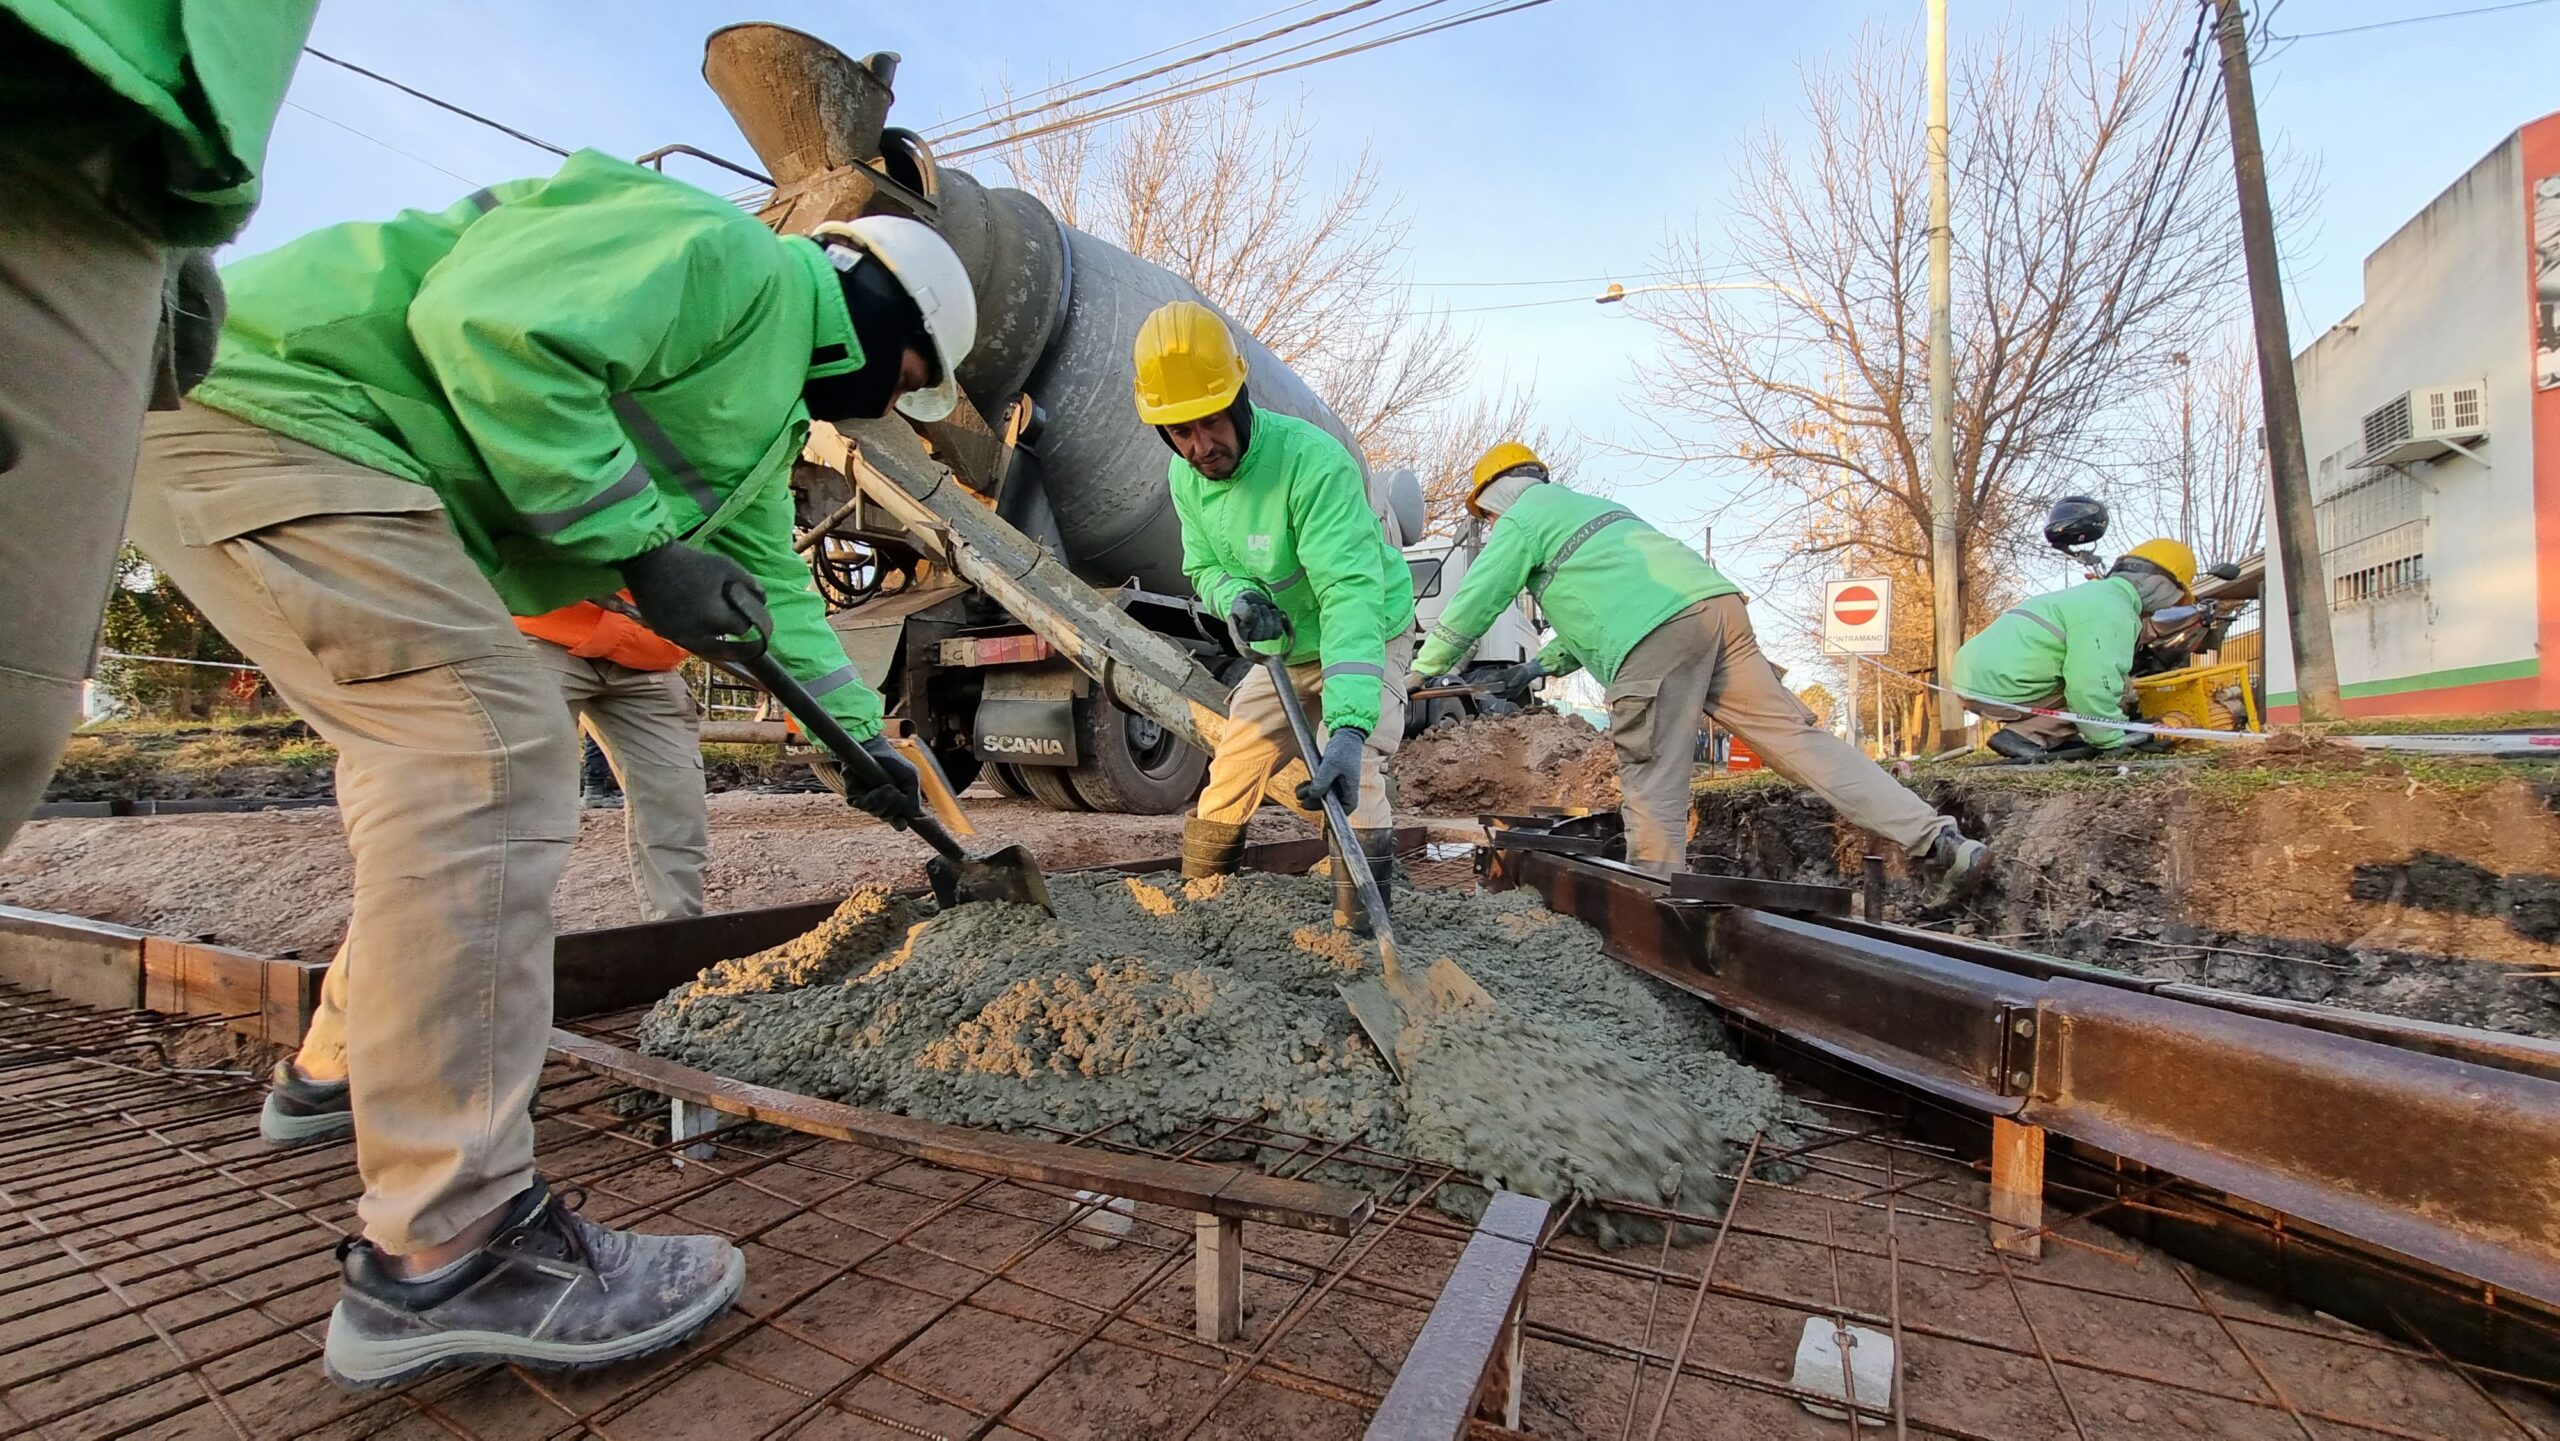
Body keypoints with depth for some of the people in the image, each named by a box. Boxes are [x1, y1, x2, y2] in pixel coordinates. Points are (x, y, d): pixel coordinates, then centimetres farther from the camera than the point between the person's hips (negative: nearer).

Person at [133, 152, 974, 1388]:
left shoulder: (768, 403, 19)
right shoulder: (736, 260, -12)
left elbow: (768, 574, 24)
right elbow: (490, 324, -24)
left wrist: (860, 735, 23)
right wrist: (642, 544, -21)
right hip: (268, 398, -11)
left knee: (436, 751, 16)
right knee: (491, 752, -22)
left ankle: (341, 1068, 32)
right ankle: (441, 1257, -21)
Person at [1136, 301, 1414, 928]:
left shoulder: (1314, 461, -34)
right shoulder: (1185, 477, -10)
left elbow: (1350, 592, -44)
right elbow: (1204, 568, 3)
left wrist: (1348, 727, -55)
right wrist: (1235, 597, -25)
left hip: (1367, 637, -6)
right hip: (1283, 647, 6)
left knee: (1349, 785, -23)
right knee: (1228, 781, 7)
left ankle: (1359, 936, -9)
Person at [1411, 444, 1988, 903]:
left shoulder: (1522, 519, 13)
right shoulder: (1590, 505, 39)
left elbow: (1469, 607, 10)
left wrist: (1419, 673, 22)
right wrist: (1546, 663, 47)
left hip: (1653, 636, -8)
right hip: (1714, 599, 8)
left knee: (1652, 784, -4)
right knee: (1795, 735, 4)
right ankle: (1938, 841, -1)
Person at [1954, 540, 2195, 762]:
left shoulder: (2092, 593, 24)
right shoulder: (2112, 612, -10)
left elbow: (2087, 672, 33)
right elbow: (2093, 686, -20)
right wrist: (2111, 741, -7)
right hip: (2003, 687, -10)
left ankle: (2025, 732, 6)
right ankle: (2025, 737, -12)